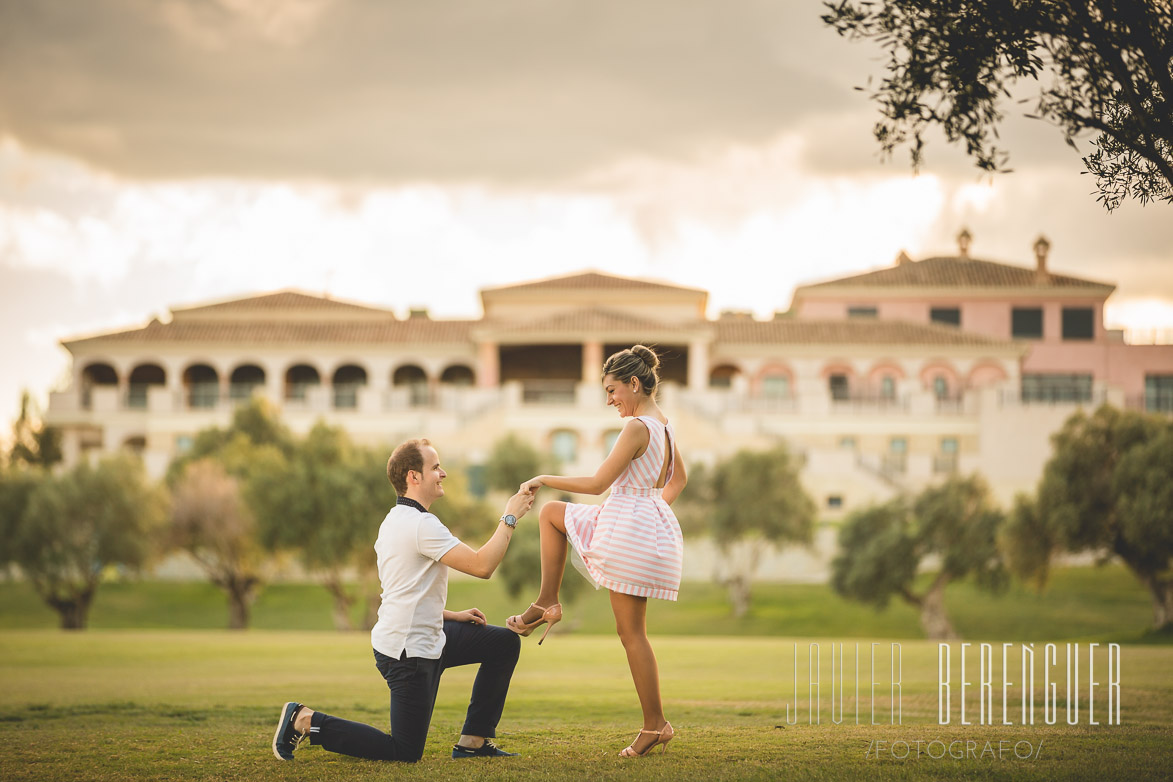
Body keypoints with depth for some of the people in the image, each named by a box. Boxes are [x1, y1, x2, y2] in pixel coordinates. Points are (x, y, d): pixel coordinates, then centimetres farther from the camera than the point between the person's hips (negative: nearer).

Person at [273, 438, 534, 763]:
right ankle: (307, 721, 1)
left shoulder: (395, 520, 12)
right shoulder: (421, 525, -20)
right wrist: (509, 518, -13)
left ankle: (473, 742, 14)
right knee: (405, 753, -3)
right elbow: (481, 565, -24)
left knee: (504, 643, 13)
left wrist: (450, 616, 16)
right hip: (408, 651, -10)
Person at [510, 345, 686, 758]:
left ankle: (655, 724, 2)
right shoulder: (663, 425, 11)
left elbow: (598, 482, -19)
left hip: (628, 529, -10)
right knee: (550, 513, 22)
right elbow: (679, 479, 25)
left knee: (631, 631, -1)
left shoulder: (638, 427, -19)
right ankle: (547, 602, 18)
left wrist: (545, 479, -8)